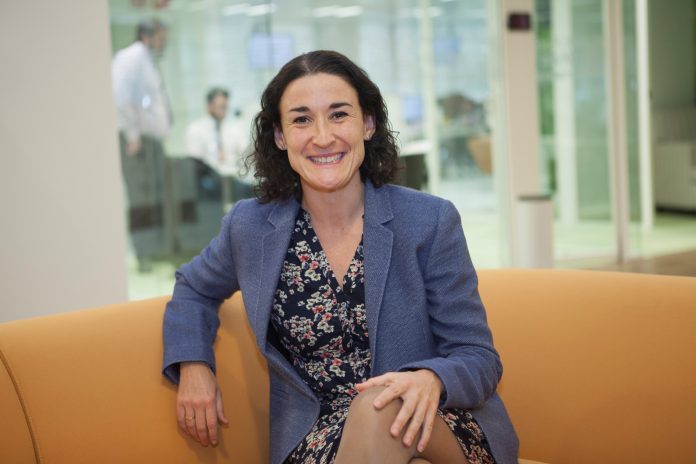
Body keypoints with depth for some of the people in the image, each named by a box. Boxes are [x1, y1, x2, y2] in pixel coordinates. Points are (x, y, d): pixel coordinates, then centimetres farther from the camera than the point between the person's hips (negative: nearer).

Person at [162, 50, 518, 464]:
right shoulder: (250, 226, 2)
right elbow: (194, 288, 23)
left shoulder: (432, 221, -5)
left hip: (440, 428, -1)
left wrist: (431, 379, -28)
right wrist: (193, 365, 4)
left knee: (378, 412, -35)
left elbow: (480, 359, -4)